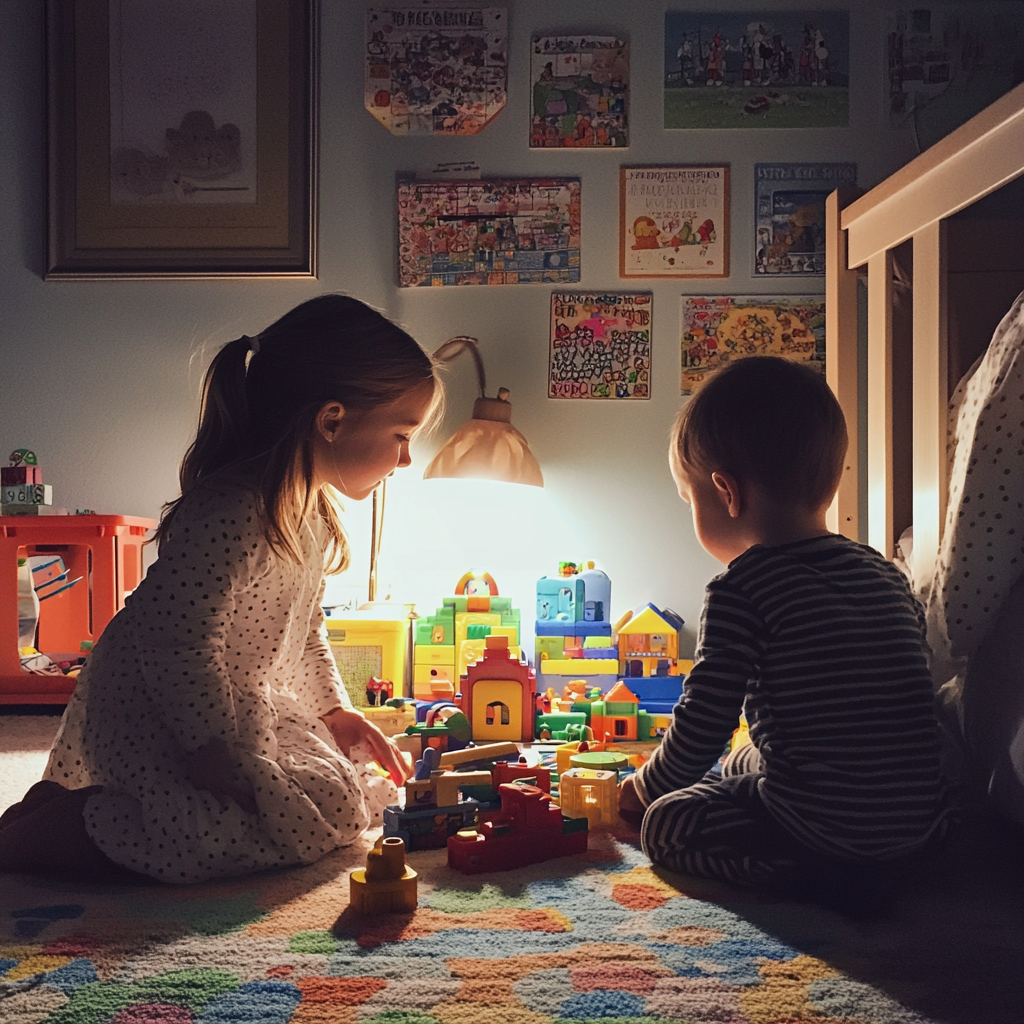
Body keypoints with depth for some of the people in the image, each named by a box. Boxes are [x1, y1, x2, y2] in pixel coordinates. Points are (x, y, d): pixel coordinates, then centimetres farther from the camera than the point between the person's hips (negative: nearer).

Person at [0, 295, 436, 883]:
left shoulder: (315, 510, 5)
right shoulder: (232, 514, -28)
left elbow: (305, 627, 18)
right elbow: (179, 644, -30)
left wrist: (333, 711, 13)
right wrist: (226, 756, -25)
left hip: (247, 703, 10)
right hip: (156, 717, -10)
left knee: (354, 777, 15)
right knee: (315, 817, -23)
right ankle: (62, 827, -12)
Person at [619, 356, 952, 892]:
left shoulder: (739, 593, -15)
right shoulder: (886, 573, 6)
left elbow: (702, 727, -12)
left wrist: (645, 787, 9)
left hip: (827, 828, -9)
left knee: (665, 823, 6)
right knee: (743, 761, 31)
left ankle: (791, 868, -1)